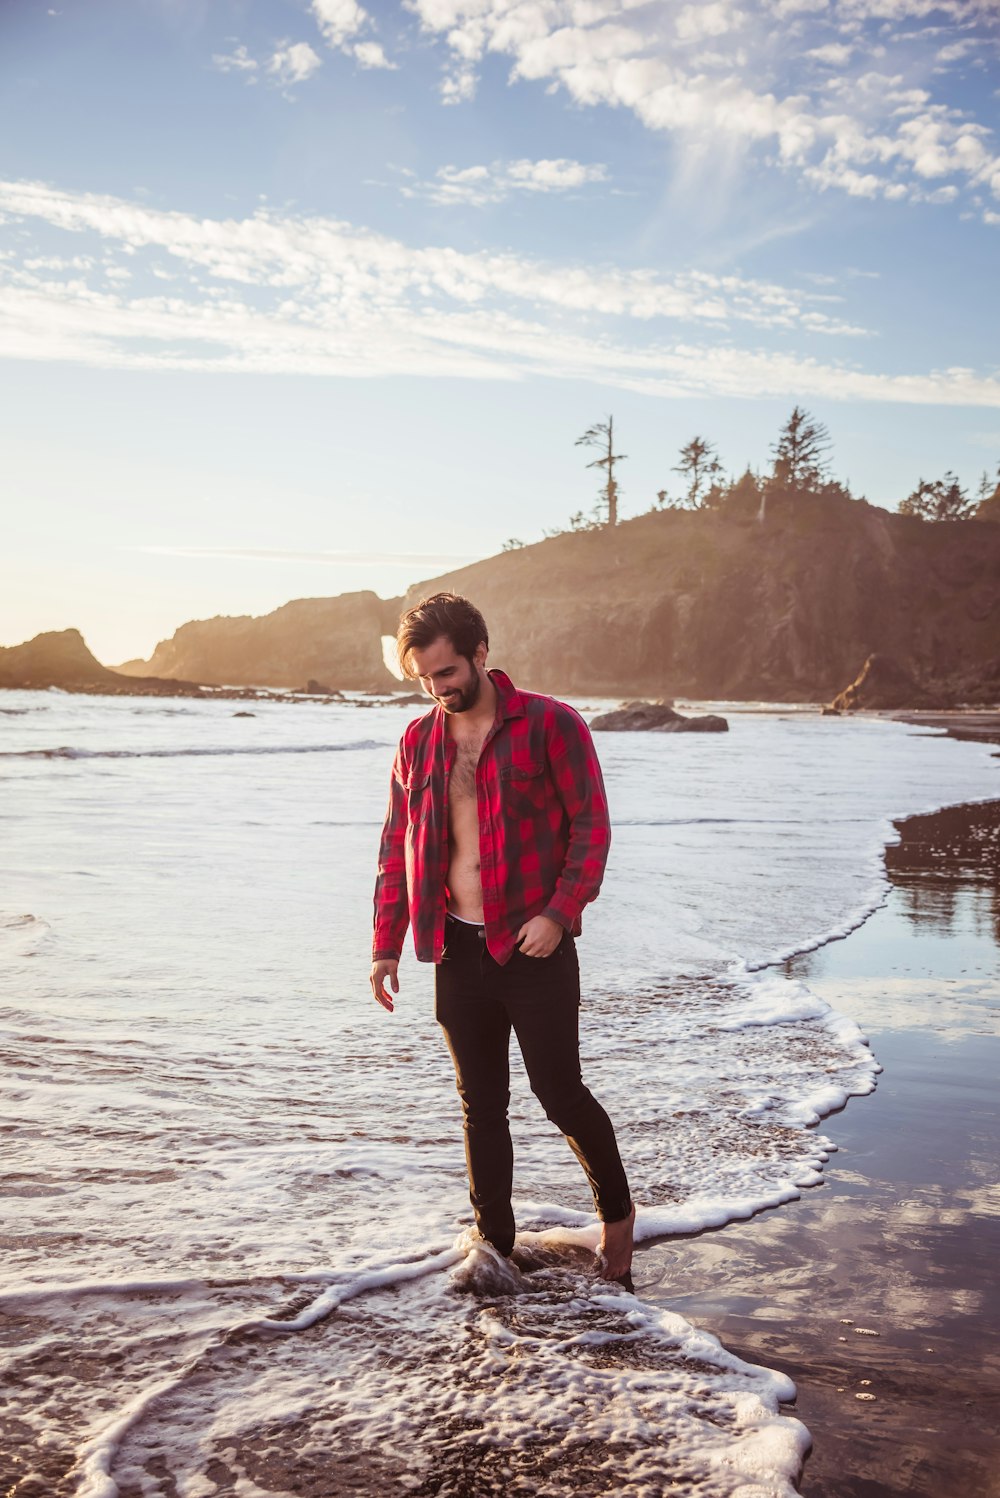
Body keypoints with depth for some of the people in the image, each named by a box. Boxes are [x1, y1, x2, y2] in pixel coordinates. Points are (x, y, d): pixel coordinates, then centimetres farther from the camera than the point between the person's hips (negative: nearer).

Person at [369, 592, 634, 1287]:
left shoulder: (551, 725, -6)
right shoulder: (418, 742, 9)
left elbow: (591, 827, -7)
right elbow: (397, 848, 14)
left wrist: (558, 913, -18)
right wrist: (387, 942, 8)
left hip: (534, 947, -4)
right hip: (458, 950, 5)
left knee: (560, 1092, 0)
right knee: (481, 1106, 11)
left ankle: (618, 1213, 26)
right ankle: (494, 1248, 23)